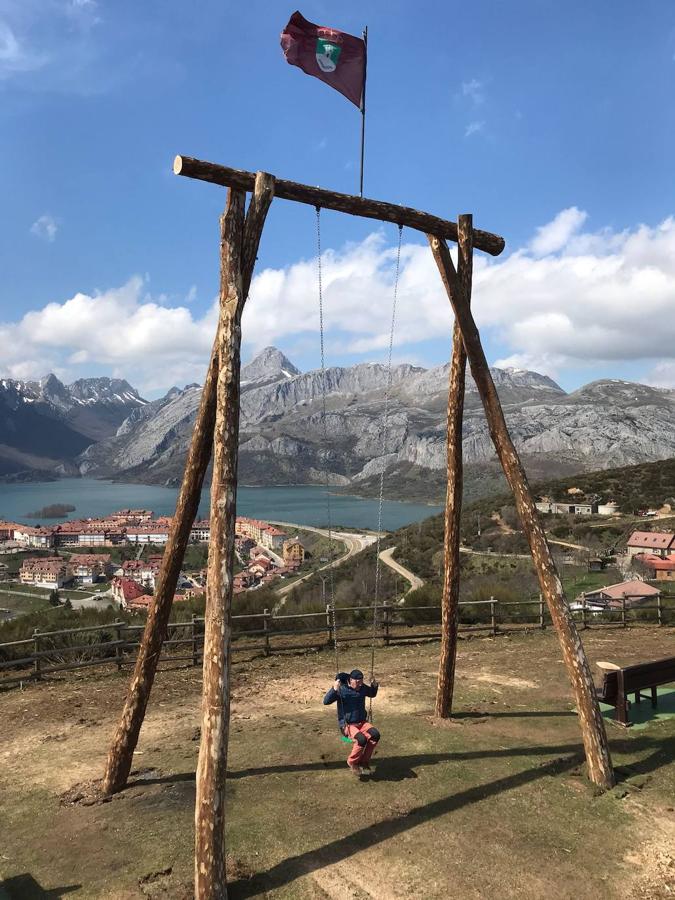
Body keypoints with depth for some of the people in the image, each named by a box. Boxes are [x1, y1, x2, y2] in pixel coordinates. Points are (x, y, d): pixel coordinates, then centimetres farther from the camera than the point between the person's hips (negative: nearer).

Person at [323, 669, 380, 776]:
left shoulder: (363, 688, 3)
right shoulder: (342, 690, -15)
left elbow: (372, 694, 25)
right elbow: (326, 702, -22)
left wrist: (374, 686, 4)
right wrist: (334, 689, -37)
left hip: (362, 722, 6)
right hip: (347, 725, -6)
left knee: (375, 734, -24)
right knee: (361, 739, -33)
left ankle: (364, 762, -5)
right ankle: (352, 762, -4)